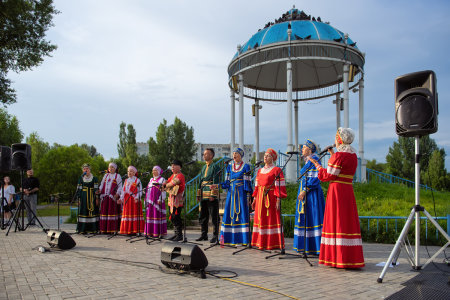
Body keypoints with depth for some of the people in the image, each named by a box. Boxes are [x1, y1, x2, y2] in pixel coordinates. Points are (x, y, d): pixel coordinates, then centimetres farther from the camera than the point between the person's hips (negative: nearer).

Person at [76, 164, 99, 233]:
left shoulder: (94, 178, 4)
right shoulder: (81, 178, 9)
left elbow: (96, 189, 1)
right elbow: (79, 189, 9)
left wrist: (96, 198, -6)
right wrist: (78, 197, 2)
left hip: (92, 198, -1)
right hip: (83, 198, 2)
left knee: (92, 211, -5)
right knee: (83, 212, -1)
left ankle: (92, 229, -1)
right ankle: (83, 229, 3)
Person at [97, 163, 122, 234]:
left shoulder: (118, 176, 6)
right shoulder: (106, 175, 20)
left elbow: (120, 186, -1)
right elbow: (102, 184, 16)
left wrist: (117, 194, -16)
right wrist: (99, 190, -3)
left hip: (113, 196, -4)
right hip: (104, 196, 4)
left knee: (112, 211, -7)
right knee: (104, 211, 2)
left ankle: (113, 229, -4)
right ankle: (104, 229, 7)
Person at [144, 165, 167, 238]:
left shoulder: (162, 179, -1)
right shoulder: (151, 179, 20)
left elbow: (163, 191, -8)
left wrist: (160, 199, -17)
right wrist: (147, 199, 13)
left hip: (157, 201, -7)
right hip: (150, 201, 7)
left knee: (157, 215, -8)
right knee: (150, 215, 6)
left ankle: (158, 232, -5)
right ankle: (150, 232, 12)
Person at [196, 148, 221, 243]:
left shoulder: (215, 166, -5)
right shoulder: (203, 167, 18)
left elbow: (216, 182, -11)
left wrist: (213, 194, -18)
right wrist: (198, 195, 15)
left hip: (211, 196, -8)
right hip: (203, 196, 8)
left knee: (214, 217, -2)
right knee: (202, 217, 11)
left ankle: (215, 236, 5)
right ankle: (204, 235, 21)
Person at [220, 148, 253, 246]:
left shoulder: (245, 166, 1)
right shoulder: (229, 166, 13)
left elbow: (248, 182, -3)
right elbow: (227, 181, 12)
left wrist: (248, 195, -10)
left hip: (241, 193, -4)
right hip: (231, 193, 4)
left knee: (241, 213, -6)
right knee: (229, 213, 3)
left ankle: (242, 239, -3)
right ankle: (229, 238, 9)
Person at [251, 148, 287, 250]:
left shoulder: (276, 170, -3)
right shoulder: (260, 170, 16)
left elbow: (279, 187, -10)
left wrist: (278, 200, -17)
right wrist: (254, 199, 13)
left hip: (271, 198, -6)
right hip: (260, 198, 6)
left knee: (272, 218, -4)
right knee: (260, 218, 7)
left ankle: (273, 244, 3)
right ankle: (261, 243, 15)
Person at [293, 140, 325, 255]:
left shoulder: (314, 160, -9)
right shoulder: (307, 161, 18)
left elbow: (315, 178, -17)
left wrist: (305, 191, -20)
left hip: (311, 193, -9)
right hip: (303, 192, 9)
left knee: (312, 217, -9)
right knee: (304, 217, 9)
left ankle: (316, 247, -5)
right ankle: (305, 247, 15)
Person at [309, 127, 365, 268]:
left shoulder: (339, 155, -15)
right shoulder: (353, 155, 12)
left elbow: (328, 176, -14)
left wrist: (316, 164, 0)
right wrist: (333, 155, 30)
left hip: (337, 191, -9)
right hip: (348, 191, 9)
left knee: (337, 222, -5)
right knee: (347, 222, 12)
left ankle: (339, 258, -2)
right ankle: (350, 257, 19)